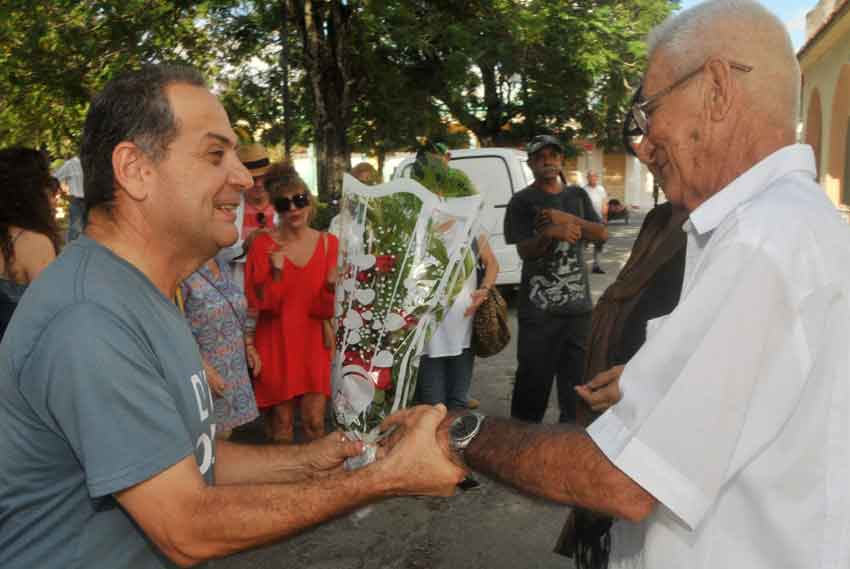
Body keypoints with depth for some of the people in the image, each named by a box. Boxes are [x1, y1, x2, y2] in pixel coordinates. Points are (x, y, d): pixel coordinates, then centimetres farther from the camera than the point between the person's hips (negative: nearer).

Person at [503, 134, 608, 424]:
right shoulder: (522, 201, 1)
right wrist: (550, 233, -30)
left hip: (578, 304, 4)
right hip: (538, 307, -4)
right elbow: (525, 250, -9)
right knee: (534, 377, -2)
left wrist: (566, 219, -11)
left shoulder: (577, 195, 14)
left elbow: (602, 233, 4)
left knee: (577, 378, 9)